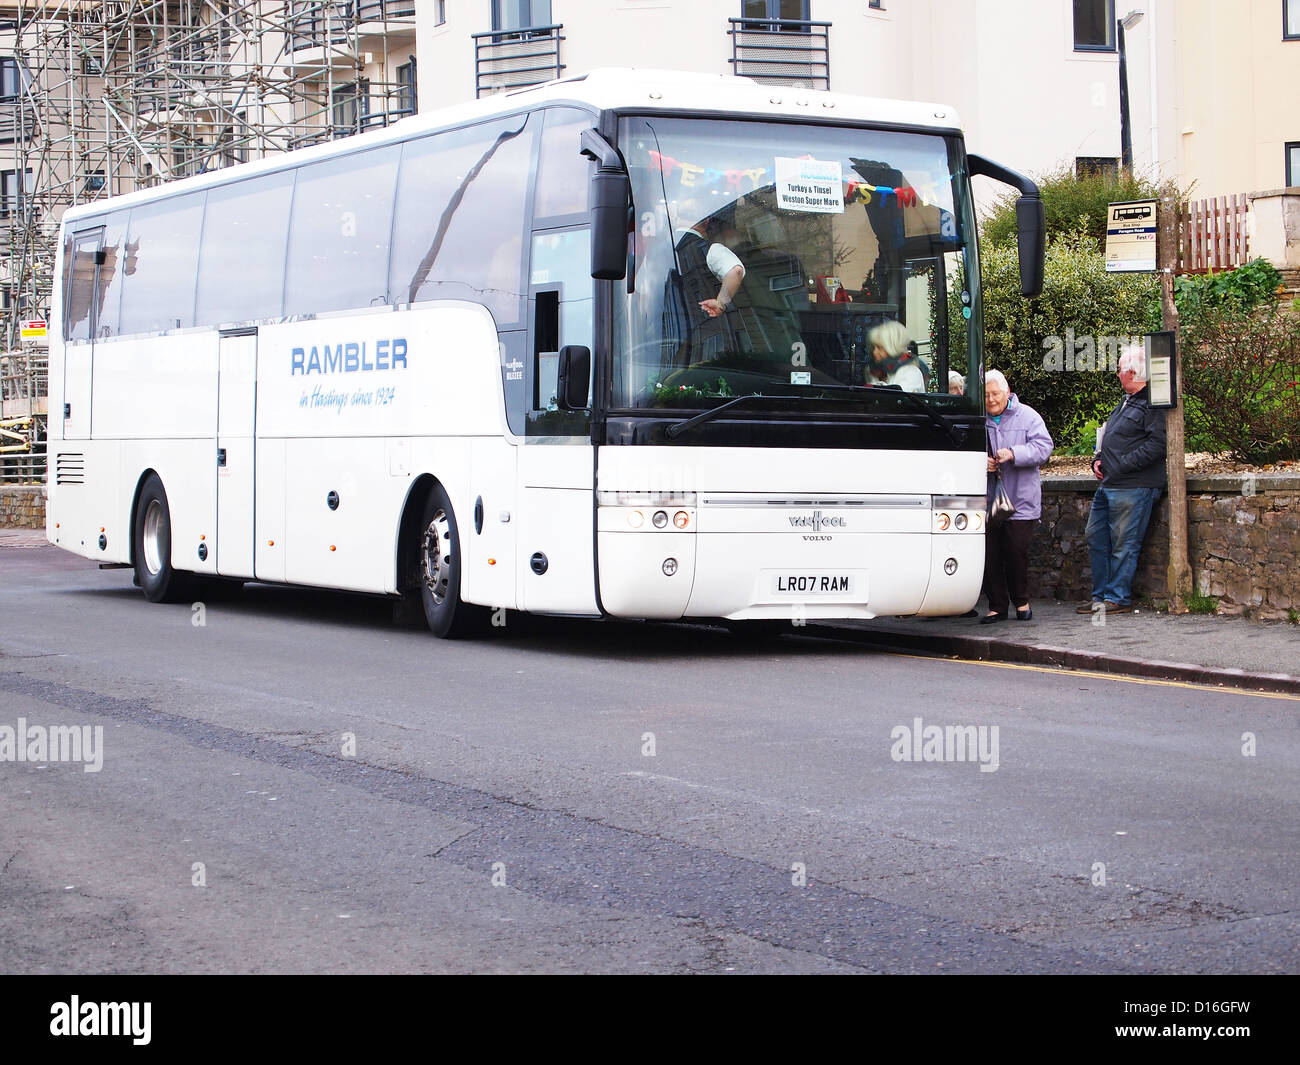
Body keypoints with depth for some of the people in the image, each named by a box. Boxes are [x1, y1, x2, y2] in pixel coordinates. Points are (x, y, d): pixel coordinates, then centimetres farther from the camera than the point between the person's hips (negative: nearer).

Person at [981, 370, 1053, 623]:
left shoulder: (1027, 416, 3)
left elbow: (1043, 446, -6)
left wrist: (1013, 454, -20)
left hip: (1020, 501, -2)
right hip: (986, 501, 2)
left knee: (1016, 552, -2)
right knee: (989, 555, 1)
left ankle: (1021, 601, 17)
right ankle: (997, 606, 11)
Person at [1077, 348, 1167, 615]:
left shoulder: (1153, 403, -12)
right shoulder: (1126, 401, 20)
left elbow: (1157, 445, -21)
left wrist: (1121, 465, -20)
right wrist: (1098, 460, 12)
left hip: (1133, 488, -10)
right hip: (1108, 484, 10)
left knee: (1123, 543, -5)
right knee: (1096, 538, 12)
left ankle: (1118, 598, 3)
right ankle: (1101, 596, 20)